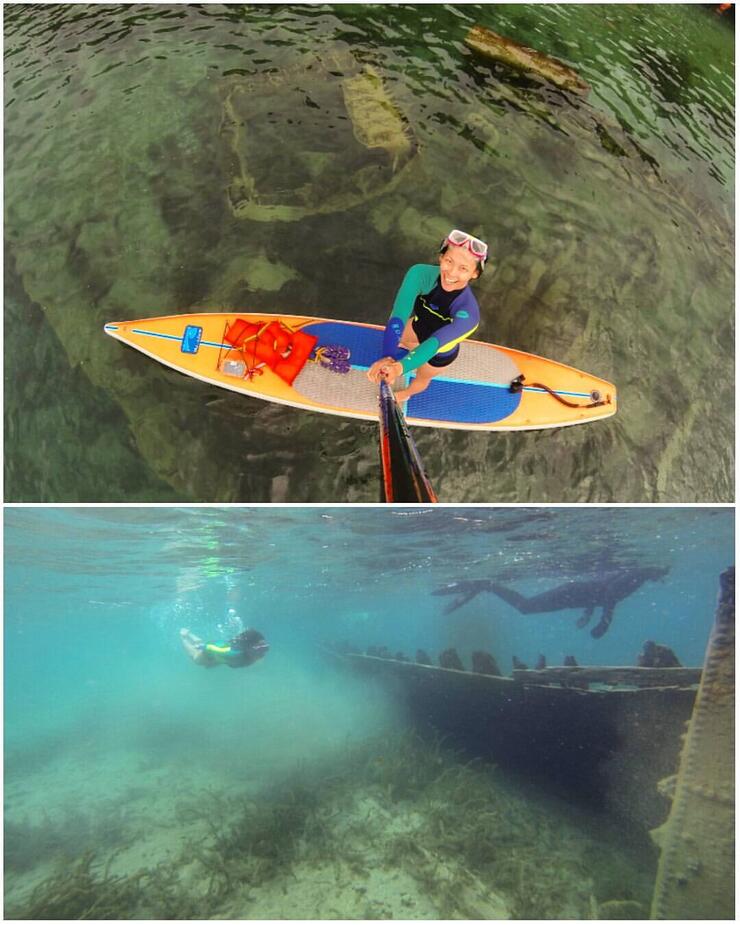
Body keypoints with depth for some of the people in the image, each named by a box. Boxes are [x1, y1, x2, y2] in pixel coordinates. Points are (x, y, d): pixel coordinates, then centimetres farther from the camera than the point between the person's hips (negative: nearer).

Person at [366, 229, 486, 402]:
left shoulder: (468, 313, -46)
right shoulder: (420, 273, -38)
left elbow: (436, 343, -56)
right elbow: (398, 316, -50)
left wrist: (401, 367, -75)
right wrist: (387, 357, -67)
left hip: (440, 354, -3)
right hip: (420, 326, 3)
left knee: (422, 378, 26)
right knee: (402, 339, 35)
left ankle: (406, 393, 63)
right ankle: (411, 346, 73)